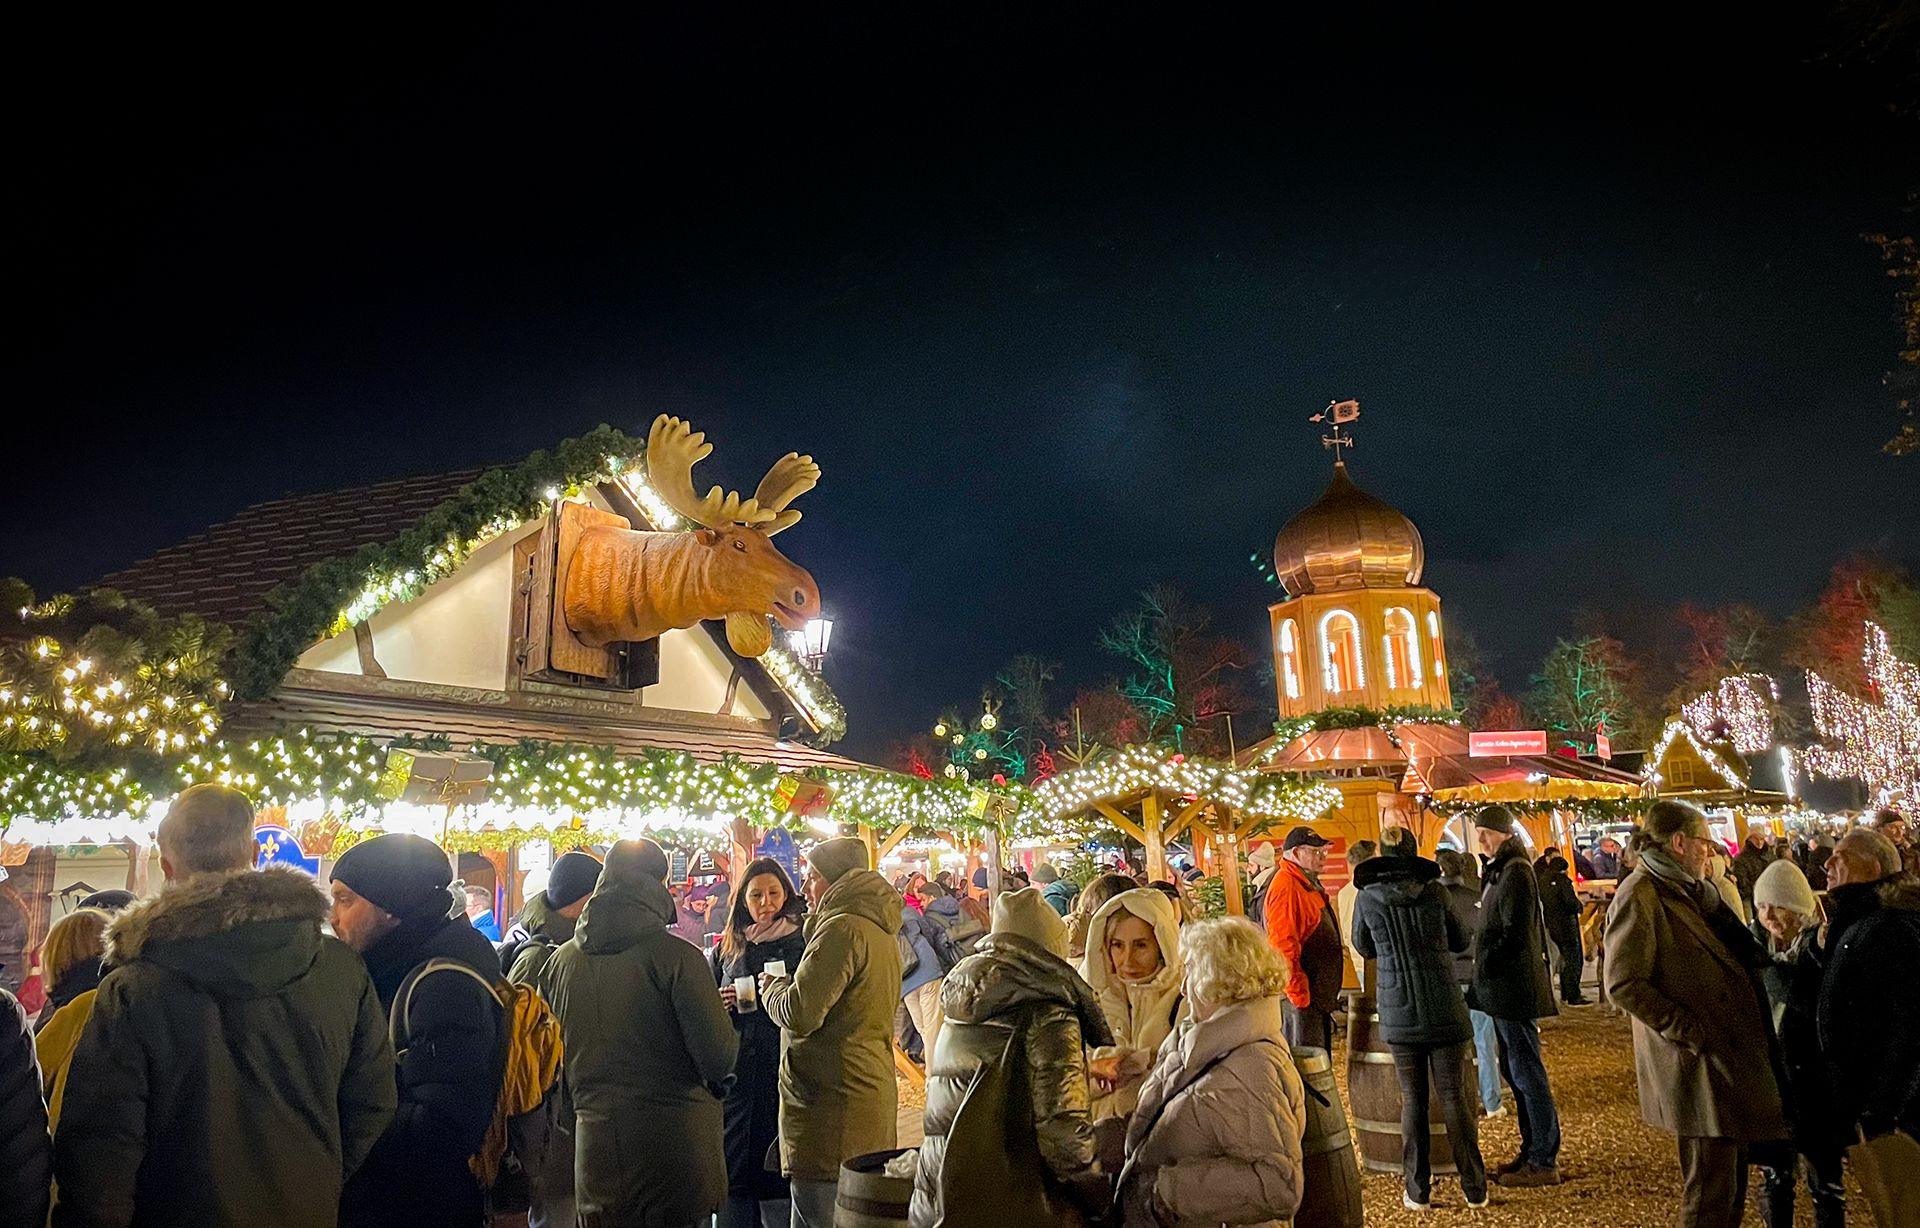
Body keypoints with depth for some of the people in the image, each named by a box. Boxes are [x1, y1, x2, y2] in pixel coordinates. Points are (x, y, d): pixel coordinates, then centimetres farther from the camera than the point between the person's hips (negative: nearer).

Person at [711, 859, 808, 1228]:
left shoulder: (803, 943, 2)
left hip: (786, 1074, -3)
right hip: (735, 1077, 3)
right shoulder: (725, 950, 12)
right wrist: (719, 1004, -2)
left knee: (781, 1174, -1)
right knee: (734, 1176, 5)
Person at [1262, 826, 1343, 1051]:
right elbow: (1283, 944, -24)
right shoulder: (1286, 886, -19)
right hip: (1303, 992, -10)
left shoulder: (1308, 883, 16)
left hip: (1319, 993, 10)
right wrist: (1299, 993, -24)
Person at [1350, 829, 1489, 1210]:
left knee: (1413, 1099, 9)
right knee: (1453, 1097, 9)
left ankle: (1418, 1191, 13)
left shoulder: (1368, 897, -3)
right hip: (1444, 1007, 1)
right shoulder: (1434, 890, -3)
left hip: (1399, 1010, 0)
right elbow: (1461, 941, 10)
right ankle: (1475, 1188, 16)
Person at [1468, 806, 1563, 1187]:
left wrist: (1482, 968, -15)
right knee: (1514, 1070, 16)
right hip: (1503, 990, 10)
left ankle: (1543, 1162, 6)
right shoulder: (1499, 870, 15)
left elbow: (1515, 936, -21)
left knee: (1526, 1072, -3)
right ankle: (1532, 1151, 26)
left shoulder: (1515, 872, -15)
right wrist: (1483, 975, 14)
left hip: (1515, 989, -10)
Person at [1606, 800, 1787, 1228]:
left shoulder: (1696, 890, 13)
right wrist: (1690, 1030, -21)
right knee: (1710, 1192, -2)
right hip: (1696, 1064, -10)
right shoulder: (1640, 896, -17)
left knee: (1730, 1177, 20)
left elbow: (1739, 950, 28)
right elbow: (1623, 985, -22)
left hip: (1732, 1055, 10)